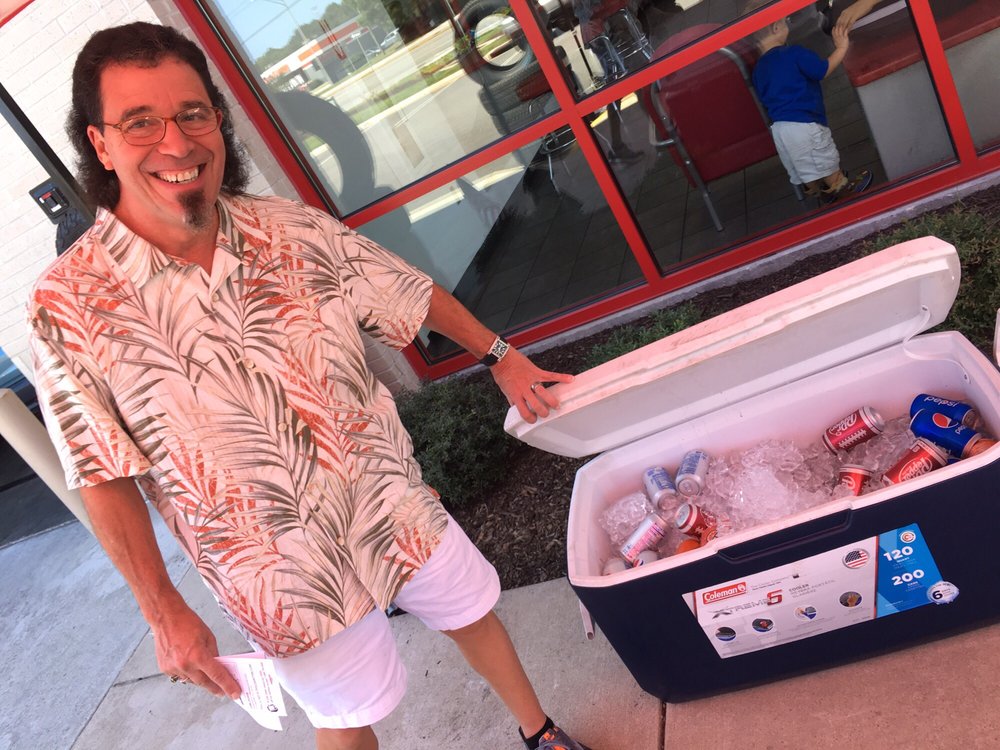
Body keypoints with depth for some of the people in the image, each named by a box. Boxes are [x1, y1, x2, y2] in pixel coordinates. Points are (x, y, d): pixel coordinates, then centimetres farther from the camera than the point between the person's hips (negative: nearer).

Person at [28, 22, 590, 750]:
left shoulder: (293, 228, -10)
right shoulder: (71, 306, -17)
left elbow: (409, 295, 2)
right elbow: (106, 478, -10)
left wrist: (502, 357, 9)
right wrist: (164, 613, -7)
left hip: (395, 506, 3)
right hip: (284, 576, -2)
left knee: (472, 611, 23)